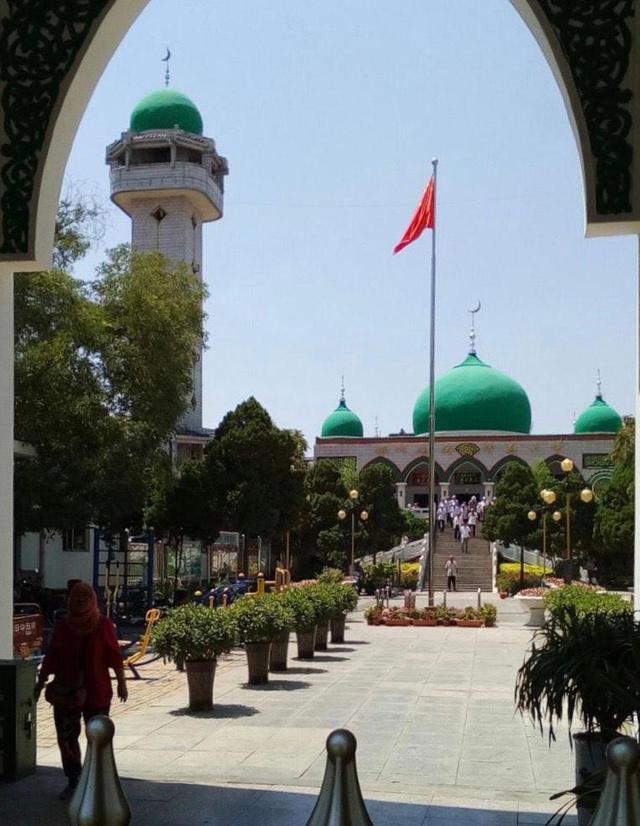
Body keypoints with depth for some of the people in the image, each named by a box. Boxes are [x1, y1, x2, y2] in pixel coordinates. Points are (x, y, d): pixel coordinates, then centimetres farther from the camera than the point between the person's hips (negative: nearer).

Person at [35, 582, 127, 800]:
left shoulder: (103, 625, -5)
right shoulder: (63, 625, 2)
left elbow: (115, 655, -3)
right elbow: (51, 656, 6)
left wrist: (121, 682, -4)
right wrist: (40, 682, 5)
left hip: (96, 691, -3)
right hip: (66, 690, 3)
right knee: (66, 737, 5)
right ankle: (72, 782, 18)